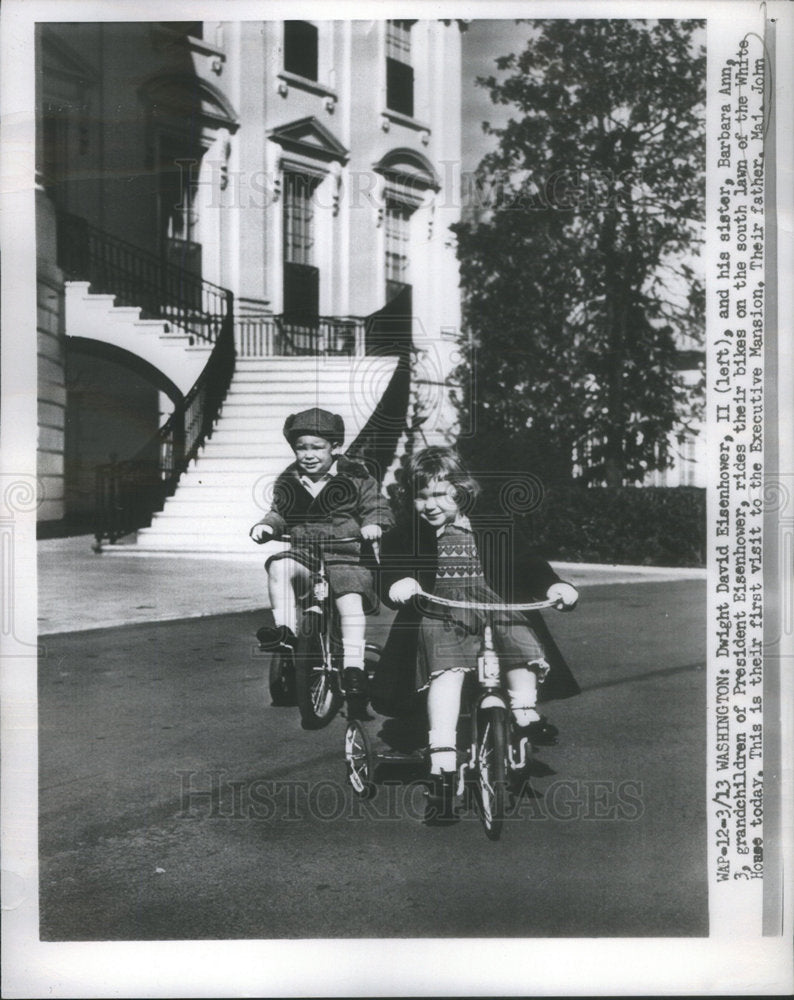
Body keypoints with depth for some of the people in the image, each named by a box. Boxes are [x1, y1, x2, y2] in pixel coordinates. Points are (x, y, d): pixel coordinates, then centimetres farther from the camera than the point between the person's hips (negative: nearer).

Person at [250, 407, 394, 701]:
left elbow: (376, 507, 3)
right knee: (279, 567, -28)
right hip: (303, 554, 3)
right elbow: (279, 513, 17)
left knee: (350, 600, -25)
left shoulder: (355, 478, 1)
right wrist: (266, 525, -5)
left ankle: (353, 664, -20)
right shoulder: (288, 482, 11)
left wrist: (373, 524, -19)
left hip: (347, 557, -3)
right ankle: (285, 628, -24)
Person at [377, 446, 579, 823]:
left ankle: (524, 714, -4)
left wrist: (553, 584, -11)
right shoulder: (404, 537, 12)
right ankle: (442, 767, -34)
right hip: (438, 613, -2)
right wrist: (397, 584, -21)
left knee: (525, 649, -29)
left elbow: (527, 566, 10)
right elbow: (387, 577, 4)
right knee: (446, 669, -31)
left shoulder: (495, 530, 13)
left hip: (496, 608, 2)